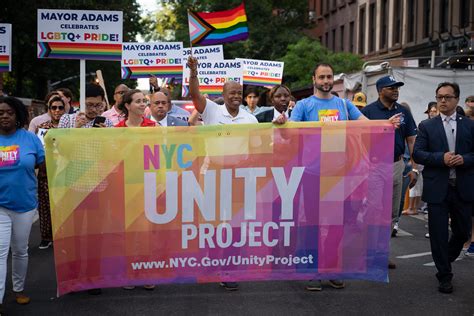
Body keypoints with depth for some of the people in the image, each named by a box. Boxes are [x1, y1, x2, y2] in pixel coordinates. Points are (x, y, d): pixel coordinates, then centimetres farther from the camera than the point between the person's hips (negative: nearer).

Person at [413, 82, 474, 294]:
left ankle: (445, 261, 37)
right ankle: (444, 276, 16)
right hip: (437, 188, -2)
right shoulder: (427, 126, 4)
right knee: (439, 234, 2)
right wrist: (441, 158, -17)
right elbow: (417, 154, -4)